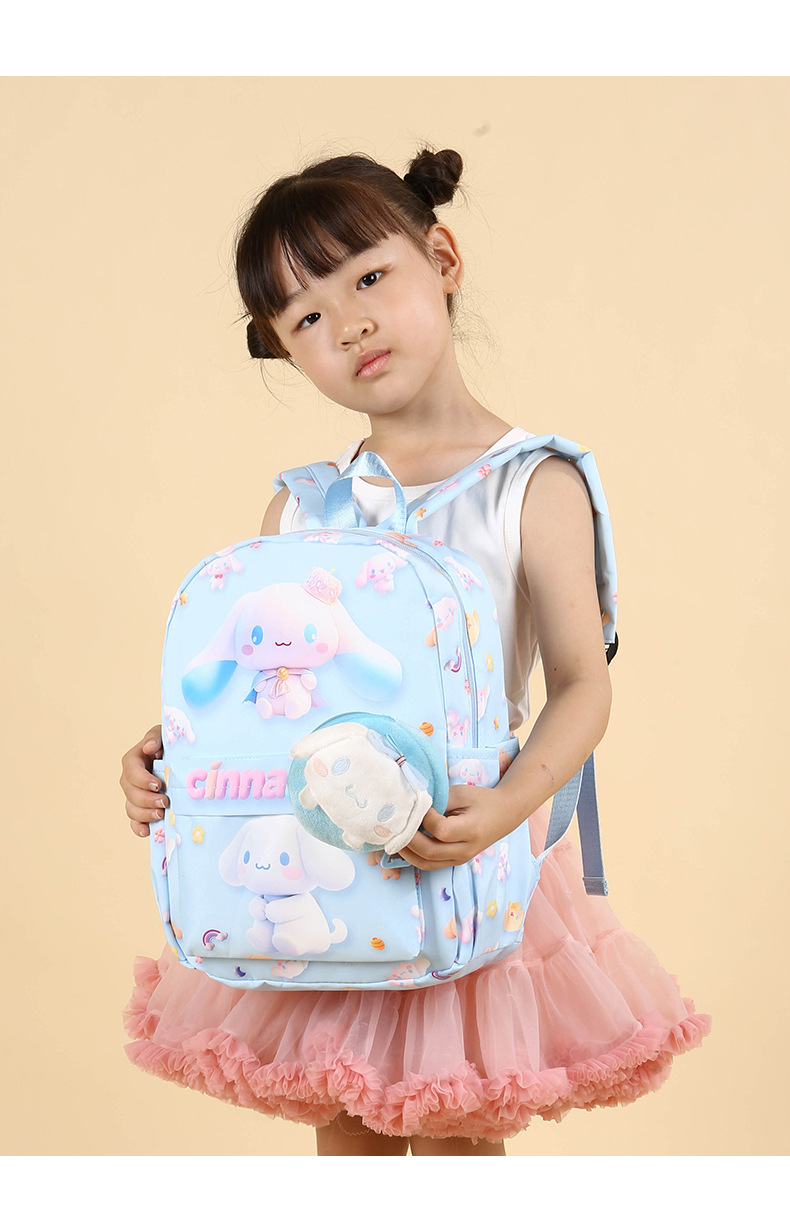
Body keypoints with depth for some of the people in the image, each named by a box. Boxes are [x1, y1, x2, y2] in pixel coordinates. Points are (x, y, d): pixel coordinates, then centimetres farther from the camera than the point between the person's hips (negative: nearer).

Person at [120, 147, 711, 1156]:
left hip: (464, 857, -4)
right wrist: (164, 755, -9)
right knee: (342, 1128, 13)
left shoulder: (534, 487, -9)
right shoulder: (300, 505, 4)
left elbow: (582, 682, -13)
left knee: (453, 1132, 6)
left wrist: (511, 803, -30)